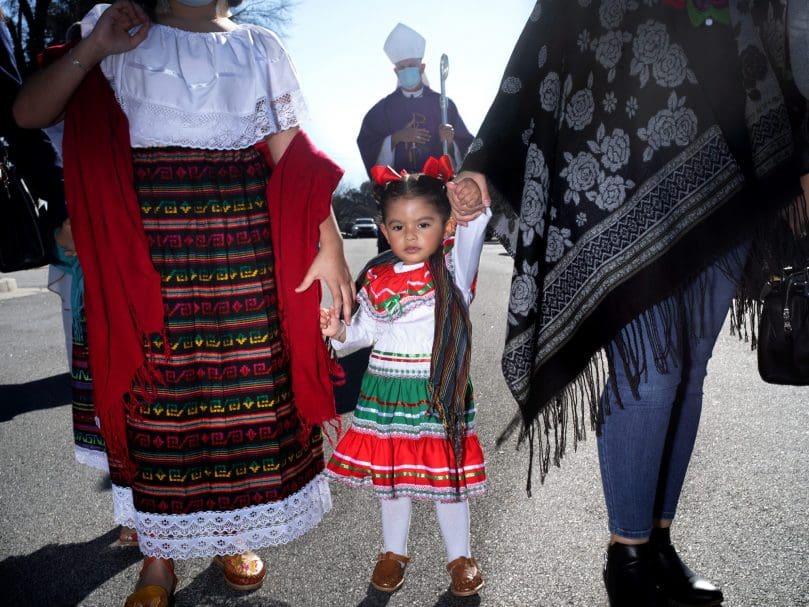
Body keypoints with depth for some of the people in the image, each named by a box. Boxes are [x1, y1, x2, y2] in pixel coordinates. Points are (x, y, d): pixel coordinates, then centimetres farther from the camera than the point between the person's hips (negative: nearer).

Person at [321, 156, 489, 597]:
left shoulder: (453, 268, -8)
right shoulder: (376, 279, 1)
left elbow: (470, 239, -29)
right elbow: (364, 332, 10)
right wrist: (339, 332, -10)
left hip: (438, 393, -3)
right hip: (386, 392, 3)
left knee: (446, 475, 9)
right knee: (388, 473, 17)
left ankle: (459, 556, 33)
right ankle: (394, 551, 40)